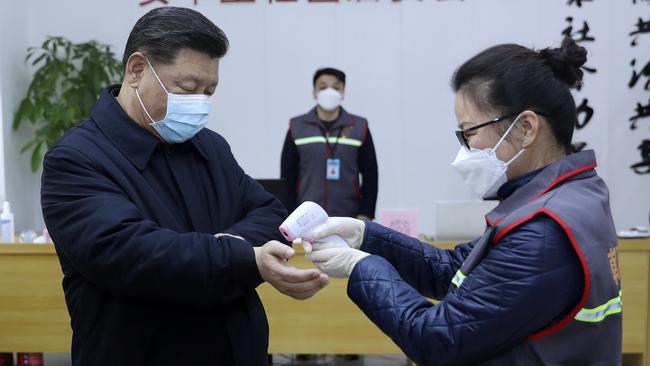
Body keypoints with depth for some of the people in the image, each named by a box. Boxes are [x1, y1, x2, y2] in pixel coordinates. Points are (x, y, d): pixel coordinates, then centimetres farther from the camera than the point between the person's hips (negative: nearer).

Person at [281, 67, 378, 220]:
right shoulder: (297, 127, 2)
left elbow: (370, 176, 3)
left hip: (347, 220, 0)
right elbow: (288, 176, 4)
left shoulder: (359, 127, 1)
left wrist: (365, 214, -3)